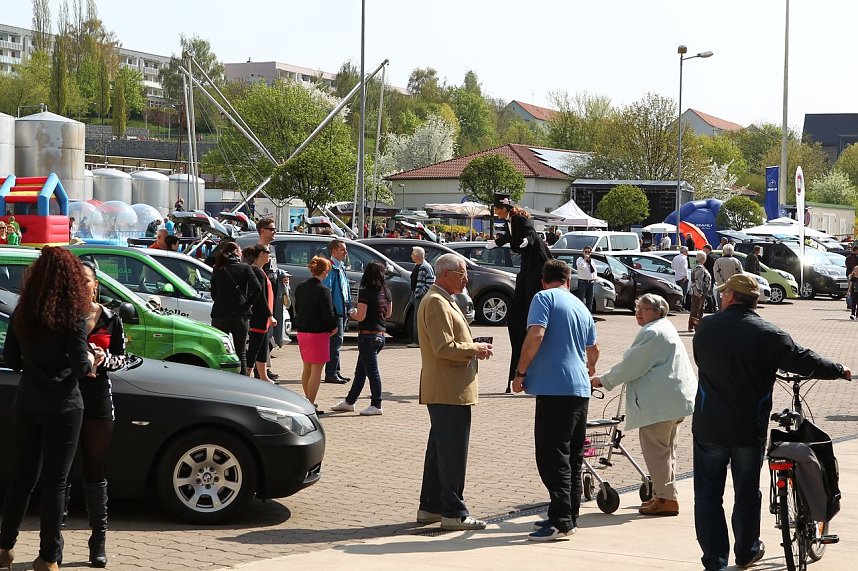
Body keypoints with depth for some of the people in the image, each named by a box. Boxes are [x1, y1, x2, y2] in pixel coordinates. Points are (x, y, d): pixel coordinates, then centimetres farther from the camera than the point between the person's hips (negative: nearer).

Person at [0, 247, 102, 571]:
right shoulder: (73, 316, -13)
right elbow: (80, 365, -16)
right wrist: (92, 361, 4)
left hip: (27, 404, 5)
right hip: (62, 407, -5)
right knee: (55, 482, 3)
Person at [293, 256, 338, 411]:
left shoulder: (300, 288, 4)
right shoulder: (323, 291, -17)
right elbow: (329, 314, -16)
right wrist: (334, 327, 2)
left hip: (302, 332, 7)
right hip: (318, 333, -7)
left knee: (307, 368, 19)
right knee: (316, 370, -1)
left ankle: (307, 400, 28)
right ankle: (311, 404, -2)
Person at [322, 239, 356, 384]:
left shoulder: (341, 267, 18)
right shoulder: (330, 268, -13)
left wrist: (349, 308, 16)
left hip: (343, 312, 10)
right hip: (335, 312, -10)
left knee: (337, 342, 14)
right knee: (336, 342, -9)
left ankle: (336, 372, 20)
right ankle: (331, 374, -6)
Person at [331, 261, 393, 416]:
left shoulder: (365, 292, -15)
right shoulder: (386, 292, 5)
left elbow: (361, 316, -18)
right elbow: (388, 313, 14)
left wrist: (353, 314, 2)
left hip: (367, 335, -8)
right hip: (380, 335, 8)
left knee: (372, 371, -2)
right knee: (360, 371, 16)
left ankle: (376, 406, 2)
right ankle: (349, 402, 25)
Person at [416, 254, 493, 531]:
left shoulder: (444, 300, 19)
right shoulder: (436, 303, -15)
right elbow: (444, 348, -23)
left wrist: (473, 348, 12)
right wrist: (475, 349, -11)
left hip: (445, 390, 11)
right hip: (448, 391, -11)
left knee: (439, 448, 15)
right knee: (453, 452, -7)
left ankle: (430, 507, 23)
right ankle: (453, 513, -3)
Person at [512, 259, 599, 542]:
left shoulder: (544, 298, -1)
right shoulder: (581, 307, 20)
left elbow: (536, 335, -17)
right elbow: (593, 350, 33)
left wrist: (520, 372, -8)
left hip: (555, 387, -7)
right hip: (580, 388, 7)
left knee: (552, 457, -7)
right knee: (572, 457, 13)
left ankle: (561, 521, -11)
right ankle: (569, 517, 18)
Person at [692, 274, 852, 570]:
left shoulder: (706, 328, -4)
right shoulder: (768, 334, -11)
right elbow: (804, 361, -10)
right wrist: (840, 371, 7)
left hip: (709, 427, 0)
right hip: (749, 430, 0)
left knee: (708, 493, 8)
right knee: (747, 493, 17)